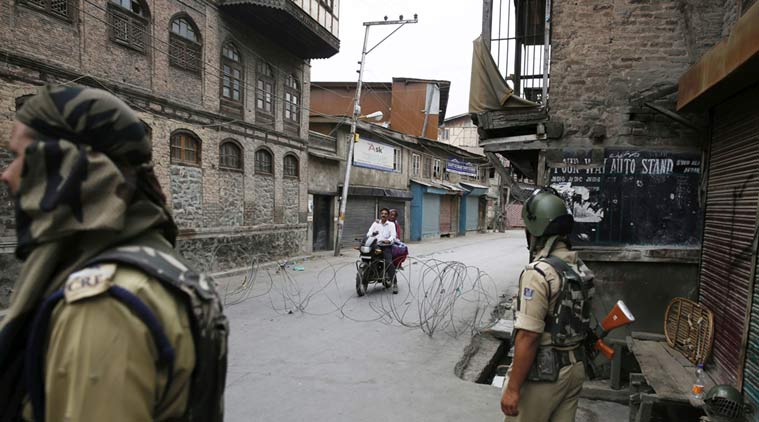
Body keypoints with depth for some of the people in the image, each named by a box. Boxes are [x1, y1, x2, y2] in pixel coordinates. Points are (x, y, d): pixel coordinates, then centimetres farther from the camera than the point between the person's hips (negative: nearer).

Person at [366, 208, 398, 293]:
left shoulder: (391, 224, 10)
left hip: (386, 246, -3)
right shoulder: (375, 223, 16)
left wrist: (389, 240, -27)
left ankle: (395, 284, -18)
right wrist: (372, 234, -18)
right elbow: (368, 233, 6)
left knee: (389, 263, -22)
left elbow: (393, 236, -5)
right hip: (376, 245, 3)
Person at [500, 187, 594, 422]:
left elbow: (529, 336, -25)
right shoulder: (582, 269, 4)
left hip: (542, 373, -8)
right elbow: (578, 321, 13)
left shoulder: (539, 273, -23)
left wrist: (513, 388, -19)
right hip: (574, 369, 8)